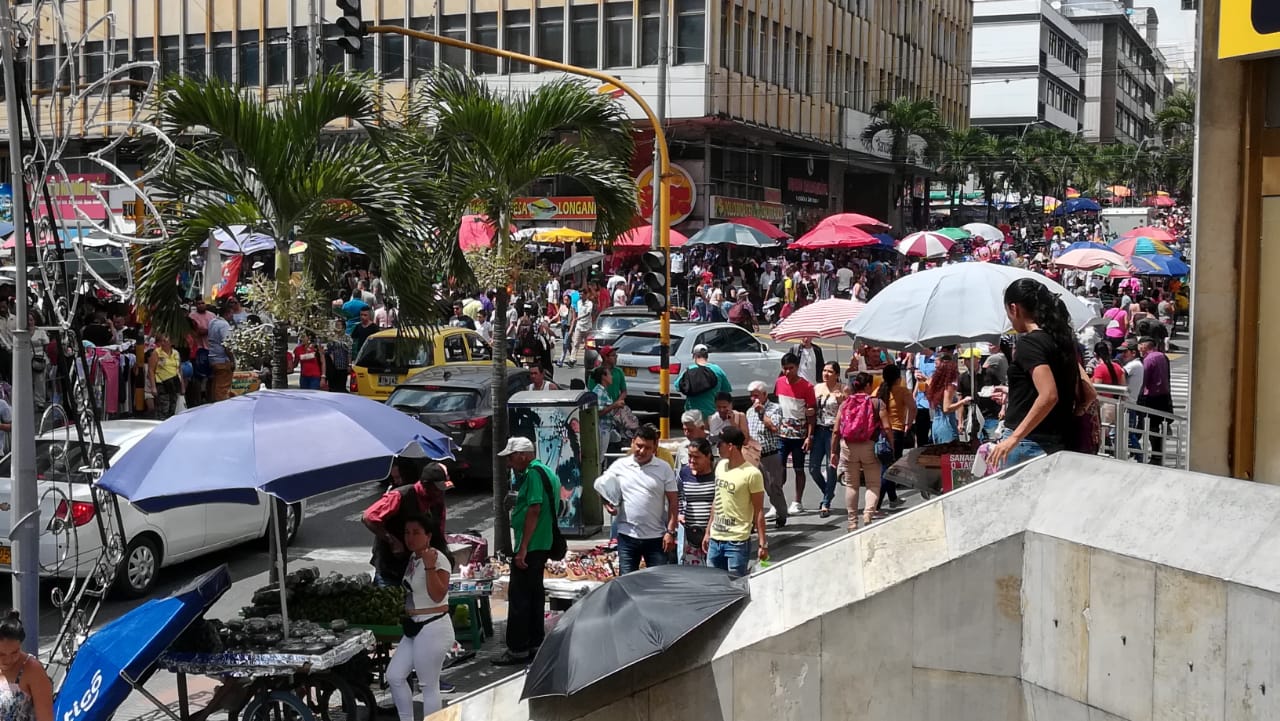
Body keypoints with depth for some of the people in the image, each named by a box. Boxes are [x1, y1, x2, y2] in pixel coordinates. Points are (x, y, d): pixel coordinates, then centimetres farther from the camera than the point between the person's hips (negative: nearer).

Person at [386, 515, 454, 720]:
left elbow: (438, 595, -25)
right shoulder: (413, 558, 12)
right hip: (414, 628, 10)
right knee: (394, 676, 10)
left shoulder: (437, 558, -16)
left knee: (428, 686, -2)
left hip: (433, 629, -10)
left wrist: (430, 566, -33)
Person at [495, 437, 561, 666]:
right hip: (542, 544, 11)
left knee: (518, 597, -6)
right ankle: (535, 643, 23)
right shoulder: (544, 471, 16)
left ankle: (517, 649, -3)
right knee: (534, 593, 16)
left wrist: (522, 549, -22)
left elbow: (534, 510, -22)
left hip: (531, 546, -11)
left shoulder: (533, 473, -15)